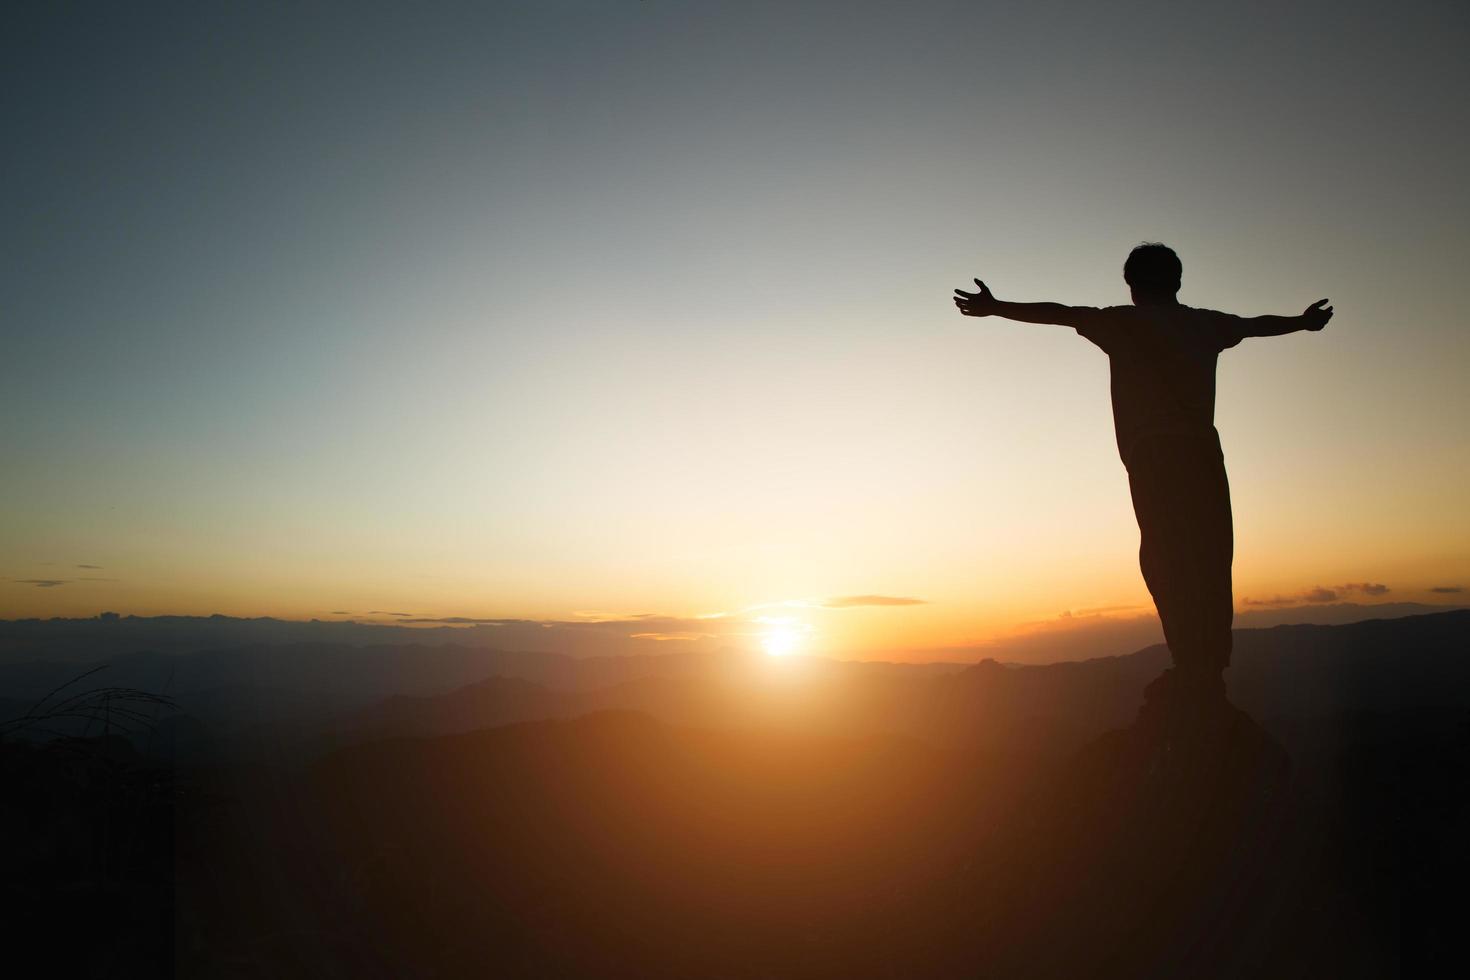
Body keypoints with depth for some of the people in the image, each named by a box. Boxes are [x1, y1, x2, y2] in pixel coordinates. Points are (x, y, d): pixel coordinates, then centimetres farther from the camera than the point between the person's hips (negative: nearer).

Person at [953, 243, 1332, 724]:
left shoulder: (1125, 323, 5)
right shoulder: (1205, 323, 21)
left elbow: (1059, 313, 5)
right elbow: (1259, 323, 39)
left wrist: (995, 307, 12)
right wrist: (1304, 321, 58)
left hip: (1154, 457, -5)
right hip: (1204, 452, 6)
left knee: (1167, 563, -9)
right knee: (1208, 563, 5)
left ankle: (1194, 675, -14)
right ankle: (1211, 674, 6)